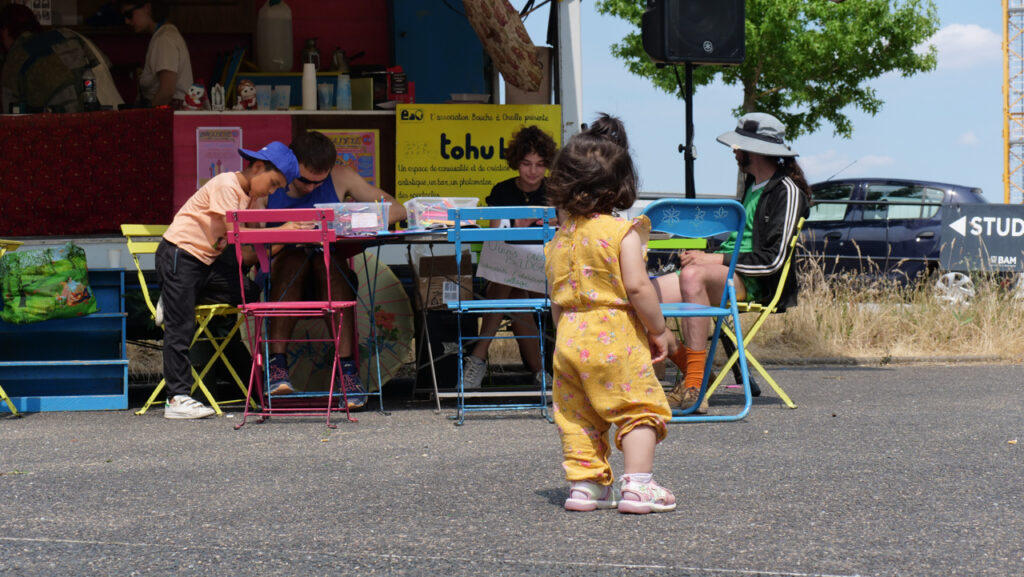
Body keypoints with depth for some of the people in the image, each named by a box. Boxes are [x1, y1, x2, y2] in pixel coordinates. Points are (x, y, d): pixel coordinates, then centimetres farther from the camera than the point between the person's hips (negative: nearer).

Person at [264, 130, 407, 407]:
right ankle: (277, 365, -39)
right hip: (284, 274, -1)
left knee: (329, 261, -33)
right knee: (294, 257, -34)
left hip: (332, 267, 1)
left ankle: (347, 367, -40)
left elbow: (396, 211, -7)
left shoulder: (341, 178, -4)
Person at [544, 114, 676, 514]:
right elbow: (636, 287, -15)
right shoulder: (623, 232, -8)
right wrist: (659, 331, -4)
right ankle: (637, 484, -8)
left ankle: (585, 482, 13)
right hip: (616, 339, -6)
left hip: (569, 340, 6)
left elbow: (556, 300, 14)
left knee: (577, 416, 12)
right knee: (639, 409, 0)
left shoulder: (558, 239, 10)